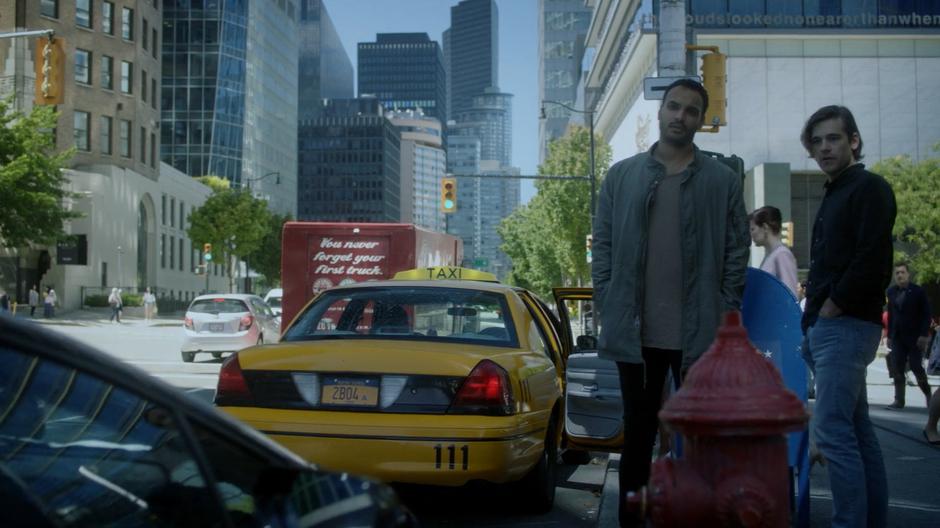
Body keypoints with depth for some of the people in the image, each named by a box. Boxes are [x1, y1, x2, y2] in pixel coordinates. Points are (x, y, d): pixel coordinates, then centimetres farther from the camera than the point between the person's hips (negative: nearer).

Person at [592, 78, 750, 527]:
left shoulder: (723, 180, 5)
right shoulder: (621, 176, 7)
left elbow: (737, 251, 3)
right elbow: (603, 245, 6)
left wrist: (725, 316, -4)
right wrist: (608, 307, -1)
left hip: (699, 333, -1)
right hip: (635, 331, 1)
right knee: (638, 431, 10)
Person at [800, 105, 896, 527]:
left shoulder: (869, 188, -7)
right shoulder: (834, 194, 20)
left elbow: (872, 261, -19)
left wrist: (830, 308, -13)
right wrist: (813, 320, 10)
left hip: (846, 326, -9)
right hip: (824, 329, 10)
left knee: (833, 431, -13)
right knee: (858, 430, 12)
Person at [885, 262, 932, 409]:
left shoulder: (918, 291, -6)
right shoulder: (891, 291, 8)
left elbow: (926, 314, -6)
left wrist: (924, 335, -14)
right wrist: (889, 335, 8)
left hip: (915, 337, -4)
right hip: (898, 337, 4)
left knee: (916, 367, -4)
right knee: (898, 369, -1)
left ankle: (927, 394, 19)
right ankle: (899, 400, 2)